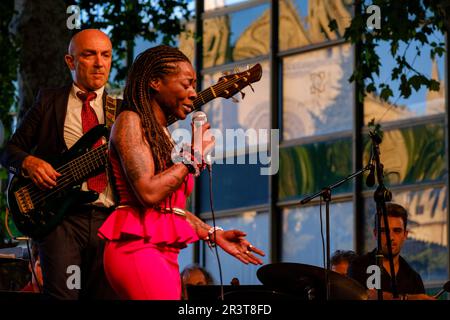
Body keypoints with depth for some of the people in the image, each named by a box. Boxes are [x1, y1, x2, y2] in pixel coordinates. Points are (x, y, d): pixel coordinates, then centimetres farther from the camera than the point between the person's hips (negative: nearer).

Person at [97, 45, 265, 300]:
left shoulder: (163, 135, 20)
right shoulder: (130, 122, -4)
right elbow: (148, 192, -16)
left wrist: (214, 235, 17)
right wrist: (194, 157, -6)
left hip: (166, 254, 9)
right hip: (137, 249, -9)